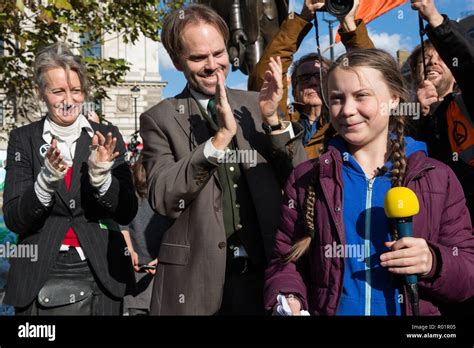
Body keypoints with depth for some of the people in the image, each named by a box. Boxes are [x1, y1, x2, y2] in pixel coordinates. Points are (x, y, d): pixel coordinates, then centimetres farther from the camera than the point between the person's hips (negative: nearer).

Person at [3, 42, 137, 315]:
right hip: (41, 280, 0)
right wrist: (47, 177, -22)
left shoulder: (107, 137, -1)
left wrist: (101, 175, -19)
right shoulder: (23, 139, -2)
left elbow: (127, 214, -3)